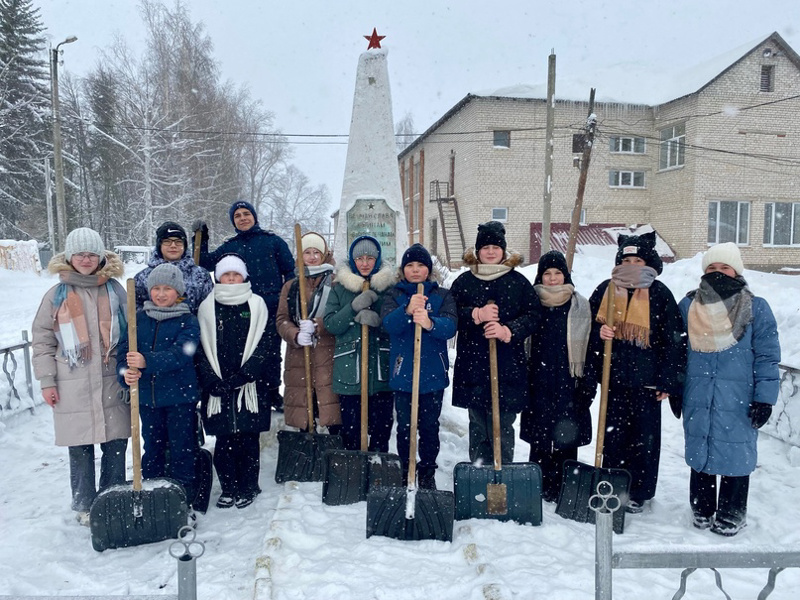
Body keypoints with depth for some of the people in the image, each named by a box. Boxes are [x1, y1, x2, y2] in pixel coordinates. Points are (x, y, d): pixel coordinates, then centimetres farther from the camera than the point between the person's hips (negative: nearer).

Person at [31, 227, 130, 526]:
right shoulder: (57, 295, 3)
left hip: (113, 383, 1)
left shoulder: (114, 290, 6)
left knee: (116, 445, 6)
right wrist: (47, 381, -1)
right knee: (79, 448, 6)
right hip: (73, 387, -1)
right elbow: (42, 341, 5)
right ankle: (84, 505, 22)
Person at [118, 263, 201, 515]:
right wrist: (125, 371, -22)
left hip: (180, 396, -4)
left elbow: (180, 354, -21)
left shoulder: (188, 321, -7)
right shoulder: (139, 318, 6)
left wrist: (147, 362, -33)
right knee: (152, 447, 17)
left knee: (181, 449, 5)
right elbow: (125, 348, -1)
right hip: (147, 396, 4)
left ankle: (184, 502, 17)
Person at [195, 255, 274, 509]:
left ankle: (248, 488, 18)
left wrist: (239, 378, -11)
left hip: (250, 386, -1)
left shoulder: (256, 305, 5)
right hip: (218, 388, 1)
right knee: (224, 439, 3)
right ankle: (228, 489, 18)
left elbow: (262, 347, -1)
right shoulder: (208, 307, 9)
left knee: (248, 438, 4)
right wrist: (212, 381, -8)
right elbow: (202, 348, 5)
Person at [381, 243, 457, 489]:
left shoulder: (442, 296, 4)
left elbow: (450, 326, -13)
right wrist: (407, 311, -34)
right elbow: (389, 323, -14)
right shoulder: (394, 296, 5)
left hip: (433, 373, 0)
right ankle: (405, 472, 24)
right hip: (402, 373, 0)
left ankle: (428, 474, 25)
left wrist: (430, 323, -34)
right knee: (404, 426, 6)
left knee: (429, 426, 8)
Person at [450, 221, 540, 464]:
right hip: (473, 365, 2)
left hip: (508, 366, -1)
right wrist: (477, 315, -16)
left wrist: (508, 331, -16)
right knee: (478, 427, 11)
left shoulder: (518, 281, 5)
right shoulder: (464, 281, 8)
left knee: (503, 429, -1)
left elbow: (533, 314, -1)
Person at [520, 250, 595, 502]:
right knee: (539, 437, 6)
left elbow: (589, 345, 4)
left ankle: (563, 489, 15)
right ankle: (540, 488, 19)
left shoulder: (580, 305, 4)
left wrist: (589, 382, 0)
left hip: (568, 382, -1)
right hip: (539, 381, 1)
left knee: (566, 437, 3)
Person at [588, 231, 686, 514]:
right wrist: (600, 333, -11)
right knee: (613, 435, 11)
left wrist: (667, 381, -5)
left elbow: (673, 340, -2)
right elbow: (590, 327, 13)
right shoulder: (605, 290, 5)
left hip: (646, 380, -2)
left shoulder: (659, 293, -3)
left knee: (645, 438, 6)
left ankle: (639, 493, 21)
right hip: (614, 377, 3)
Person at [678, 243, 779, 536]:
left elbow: (767, 356, -4)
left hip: (737, 401, -2)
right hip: (698, 400, 3)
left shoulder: (756, 308, -3)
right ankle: (701, 511, 29)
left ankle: (730, 516, 23)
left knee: (735, 456, 5)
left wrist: (764, 398, -9)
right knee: (699, 453, 13)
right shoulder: (688, 306, 4)